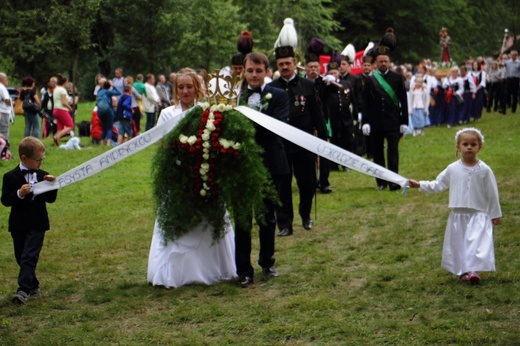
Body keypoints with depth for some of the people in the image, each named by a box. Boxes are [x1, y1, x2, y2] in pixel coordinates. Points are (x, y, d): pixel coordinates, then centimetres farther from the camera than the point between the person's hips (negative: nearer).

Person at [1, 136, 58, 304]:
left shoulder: (42, 175, 4)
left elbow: (50, 199, 5)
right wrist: (19, 194, -24)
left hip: (37, 224, 0)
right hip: (18, 225, 0)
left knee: (29, 257, -11)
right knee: (21, 258, 10)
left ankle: (23, 290, -17)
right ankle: (33, 288, 25)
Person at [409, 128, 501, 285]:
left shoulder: (484, 170, -6)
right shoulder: (452, 169, 0)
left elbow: (492, 193, 0)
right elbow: (438, 185, 11)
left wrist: (495, 214, 3)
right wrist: (420, 185, 4)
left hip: (478, 214, -3)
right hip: (458, 215, 3)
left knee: (477, 242, -14)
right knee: (458, 243, 7)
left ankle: (473, 270, -14)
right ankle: (463, 271, 17)